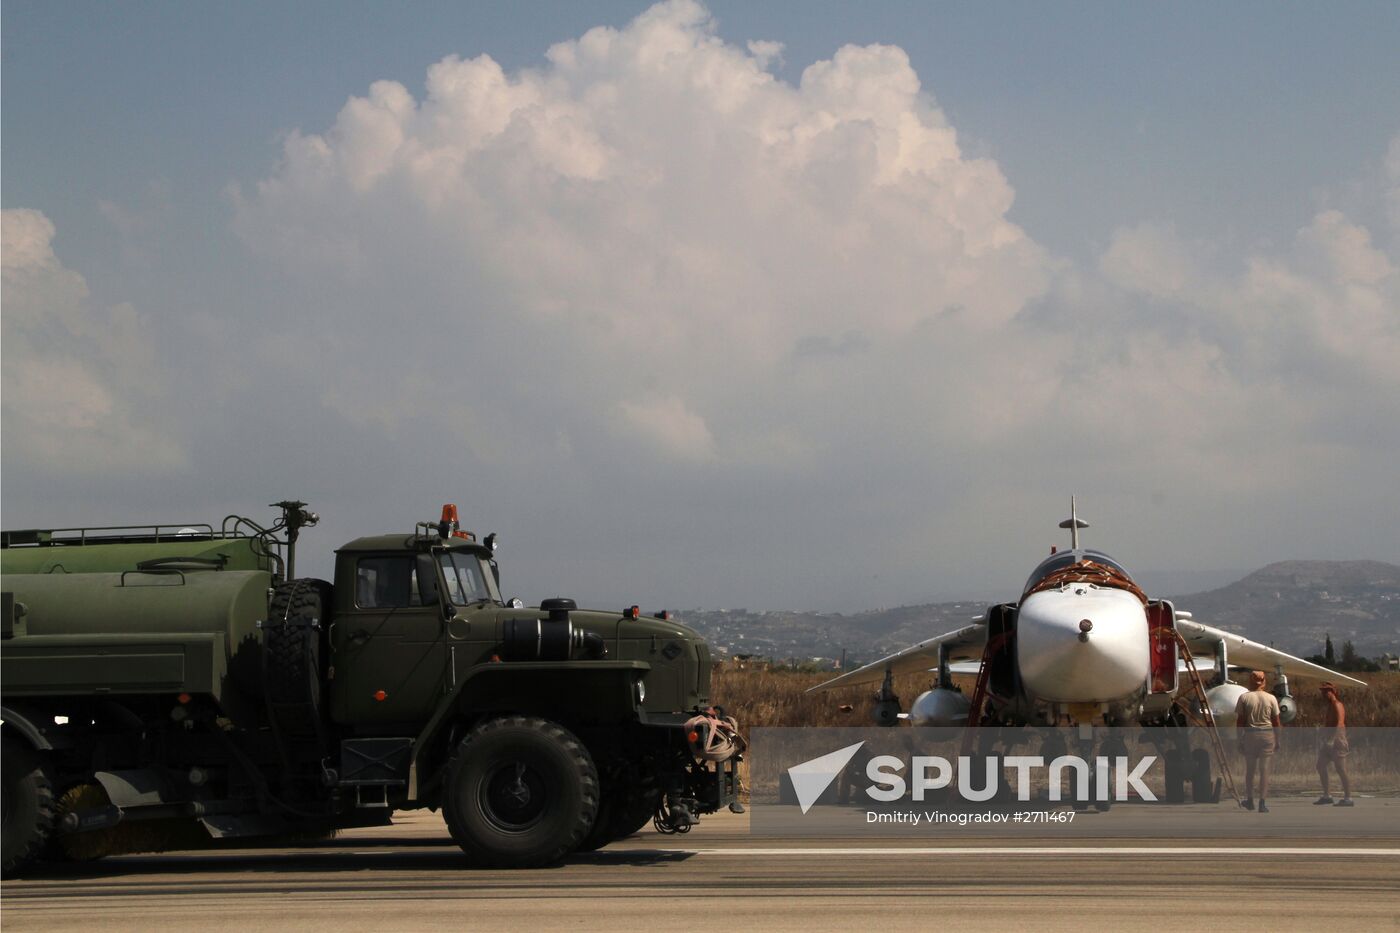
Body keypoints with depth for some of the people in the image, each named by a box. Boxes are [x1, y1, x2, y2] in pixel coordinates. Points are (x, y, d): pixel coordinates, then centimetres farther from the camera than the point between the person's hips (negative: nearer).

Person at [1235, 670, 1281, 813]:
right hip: (1267, 735, 0)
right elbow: (1276, 722, 1)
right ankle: (1262, 803, -2)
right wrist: (1278, 740, 10)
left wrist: (1240, 739, 5)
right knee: (1264, 769, 2)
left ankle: (1250, 800, 21)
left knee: (1250, 769, 14)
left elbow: (1240, 721, -4)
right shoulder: (1271, 698, -2)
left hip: (1250, 735, 0)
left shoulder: (1244, 698, -5)